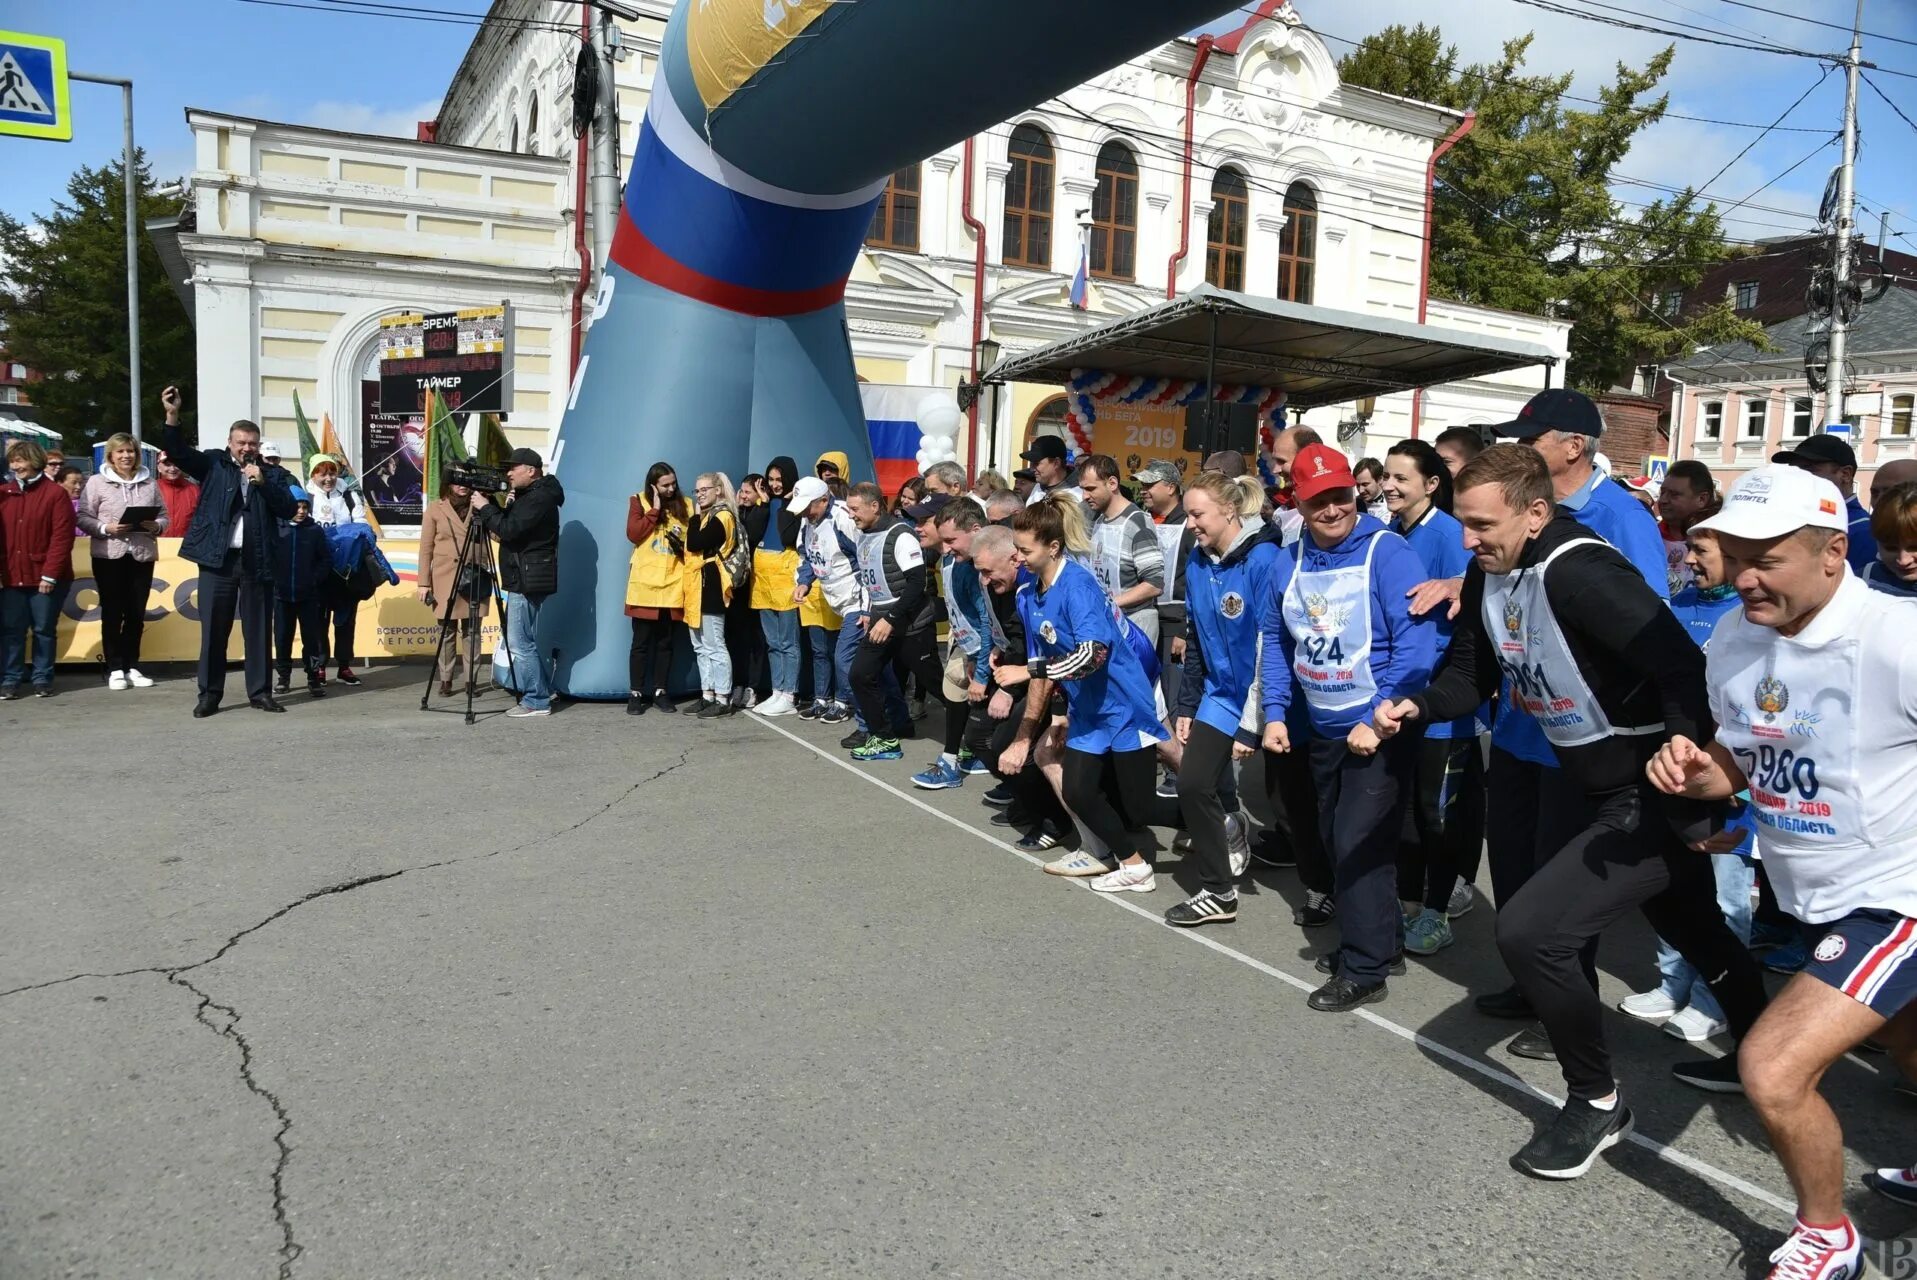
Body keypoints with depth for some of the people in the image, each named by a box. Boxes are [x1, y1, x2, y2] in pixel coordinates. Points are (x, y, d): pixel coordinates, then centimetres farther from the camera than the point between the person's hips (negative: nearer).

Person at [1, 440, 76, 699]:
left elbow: (62, 537, -8)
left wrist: (50, 574, -13)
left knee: (44, 630, 5)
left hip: (46, 578, -4)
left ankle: (42, 678, 14)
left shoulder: (55, 493, -4)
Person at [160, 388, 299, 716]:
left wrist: (262, 482, -11)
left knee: (258, 630, 5)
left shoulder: (273, 474, 10)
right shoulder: (214, 464, 9)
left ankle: (260, 693, 12)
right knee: (213, 630, 3)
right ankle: (209, 694, 11)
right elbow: (178, 452, -2)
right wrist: (173, 415, -15)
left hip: (256, 562, 1)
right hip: (218, 560, 0)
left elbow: (288, 509, 0)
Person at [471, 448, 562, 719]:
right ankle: (540, 693, 22)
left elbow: (509, 530, -23)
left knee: (519, 643, -8)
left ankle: (537, 701, -2)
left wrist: (485, 507, -11)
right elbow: (503, 527, 19)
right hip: (524, 579, 11)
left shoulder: (539, 498, -15)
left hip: (528, 581, -11)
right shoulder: (527, 496, 18)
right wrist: (485, 508, 3)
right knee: (524, 641, 15)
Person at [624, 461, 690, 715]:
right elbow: (633, 534, -12)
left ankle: (660, 692, 15)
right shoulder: (639, 501, 2)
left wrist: (684, 546, -6)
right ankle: (635, 694, 6)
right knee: (641, 641, 1)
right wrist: (655, 510, -13)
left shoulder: (684, 505, 8)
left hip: (673, 583, 3)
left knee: (666, 641, 7)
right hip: (645, 583, -2)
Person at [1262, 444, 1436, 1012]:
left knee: (1359, 844, -7)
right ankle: (1370, 938, 35)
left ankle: (1365, 969, 6)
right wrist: (1275, 713, 3)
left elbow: (1417, 644, -22)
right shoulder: (1290, 562, 2)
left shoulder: (1387, 552, -17)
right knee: (1336, 843, 16)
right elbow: (1276, 641, 11)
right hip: (1323, 730, 7)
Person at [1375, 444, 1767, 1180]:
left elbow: (1684, 669, -33)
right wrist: (1415, 708, -12)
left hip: (1657, 796, -9)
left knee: (1528, 928, -16)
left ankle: (1596, 1103, 6)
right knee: (1691, 930, 29)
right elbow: (1472, 674, 7)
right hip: (1605, 791, 10)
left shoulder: (1576, 570, -28)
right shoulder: (1490, 574, -2)